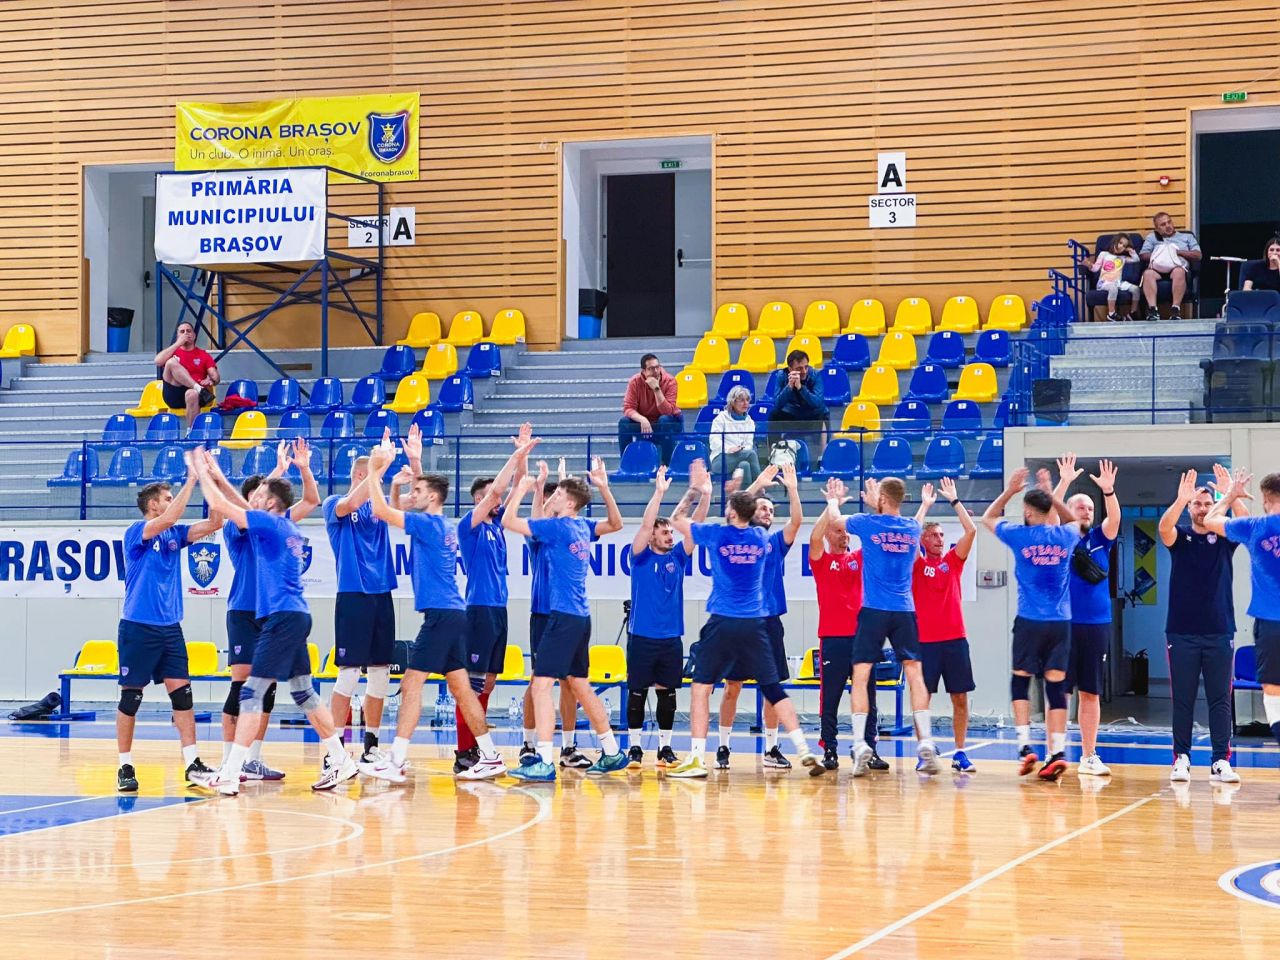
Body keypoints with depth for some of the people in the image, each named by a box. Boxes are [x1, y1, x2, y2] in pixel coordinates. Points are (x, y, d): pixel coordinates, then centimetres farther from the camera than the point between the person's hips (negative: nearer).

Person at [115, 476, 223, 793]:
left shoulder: (174, 535, 11)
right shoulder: (136, 531, -8)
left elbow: (212, 524, 2)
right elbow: (168, 518, -25)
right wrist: (191, 480, -23)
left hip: (170, 627, 6)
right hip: (138, 627, -6)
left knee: (181, 692, 0)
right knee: (131, 696, 0)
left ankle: (192, 765, -1)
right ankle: (125, 767, 8)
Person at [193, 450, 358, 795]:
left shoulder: (270, 523, -8)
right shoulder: (288, 528, 17)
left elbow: (219, 505, -9)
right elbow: (228, 505, 30)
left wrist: (202, 471, 5)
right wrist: (209, 474, 28)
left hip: (282, 618, -10)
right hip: (296, 616, 10)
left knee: (252, 692, -11)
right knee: (303, 692, 16)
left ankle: (230, 774, -15)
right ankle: (340, 760, 20)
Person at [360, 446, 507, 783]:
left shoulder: (428, 524, -10)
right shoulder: (448, 527, 17)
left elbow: (381, 511, -16)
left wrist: (375, 470, -8)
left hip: (440, 614, -10)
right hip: (453, 613, 10)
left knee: (411, 683, -10)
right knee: (460, 685, 12)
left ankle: (396, 762, -13)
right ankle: (490, 758, 13)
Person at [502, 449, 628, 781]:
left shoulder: (558, 526, -10)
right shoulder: (583, 527, 12)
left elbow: (509, 521, -13)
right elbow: (615, 524, 32)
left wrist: (522, 490, 1)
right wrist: (604, 487, 24)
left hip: (564, 617, -9)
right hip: (580, 617, 9)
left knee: (541, 684, -11)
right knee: (578, 684, 18)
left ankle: (544, 762, -18)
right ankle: (612, 753, 23)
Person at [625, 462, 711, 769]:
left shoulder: (677, 557, 8)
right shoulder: (641, 556, -2)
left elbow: (695, 526, -2)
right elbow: (645, 524, -16)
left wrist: (704, 495, -15)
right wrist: (660, 492, -26)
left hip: (671, 638, 4)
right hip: (642, 637, -4)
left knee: (667, 692, 7)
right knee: (637, 692, 1)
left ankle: (665, 747, 14)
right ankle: (634, 747, 7)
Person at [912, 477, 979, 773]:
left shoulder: (953, 561, 10)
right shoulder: (917, 565, 4)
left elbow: (971, 531, 1)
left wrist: (954, 500, 2)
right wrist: (926, 506, -6)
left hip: (955, 639, 2)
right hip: (925, 640, -2)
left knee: (960, 698, 2)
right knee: (923, 697, -1)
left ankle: (960, 754, 9)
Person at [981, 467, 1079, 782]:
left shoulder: (1020, 536, -4)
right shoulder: (1066, 537, 4)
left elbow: (988, 518, 15)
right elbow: (1071, 521, 31)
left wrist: (1009, 491, 19)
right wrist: (1051, 494, 26)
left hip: (1029, 622, -3)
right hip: (1061, 622, 3)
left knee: (1020, 681, 9)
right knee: (1056, 686, 2)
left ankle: (1025, 747, -1)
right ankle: (1057, 752, -4)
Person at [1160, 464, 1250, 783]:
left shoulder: (1224, 538, 5)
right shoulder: (1180, 537, 5)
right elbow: (1164, 527, -18)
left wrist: (1231, 494, -29)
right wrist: (1180, 499, -34)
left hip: (1219, 631, 0)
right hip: (1182, 633, 0)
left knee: (1220, 700, 0)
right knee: (1182, 700, 2)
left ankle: (1221, 761, 2)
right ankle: (1181, 759, 7)